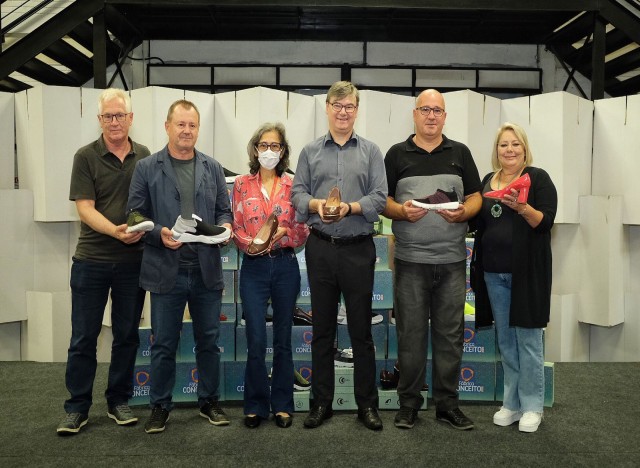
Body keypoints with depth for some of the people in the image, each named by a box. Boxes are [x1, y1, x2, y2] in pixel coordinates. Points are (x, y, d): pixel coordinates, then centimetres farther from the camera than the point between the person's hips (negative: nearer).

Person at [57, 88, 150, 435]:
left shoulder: (144, 156, 6)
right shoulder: (86, 157, -3)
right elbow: (85, 209, -10)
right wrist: (116, 231, -26)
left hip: (133, 260, 3)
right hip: (91, 260, -2)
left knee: (127, 335, 10)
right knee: (83, 337, 5)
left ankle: (119, 401, 25)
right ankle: (77, 407, 18)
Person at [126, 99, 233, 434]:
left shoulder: (213, 168, 10)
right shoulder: (147, 168, 1)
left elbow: (224, 210, 13)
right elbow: (135, 215, -1)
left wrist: (224, 225, -8)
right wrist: (159, 233, -17)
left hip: (207, 269, 3)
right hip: (166, 271, -2)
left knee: (209, 341, 12)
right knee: (164, 344, 7)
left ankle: (209, 401, 28)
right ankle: (160, 406, 23)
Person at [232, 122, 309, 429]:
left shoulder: (292, 185, 4)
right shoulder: (242, 184, 5)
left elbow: (303, 230, 3)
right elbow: (236, 229, 2)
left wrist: (284, 233, -17)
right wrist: (252, 244, -17)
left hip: (285, 265, 1)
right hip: (254, 267, 0)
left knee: (283, 340, 8)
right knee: (256, 341, -2)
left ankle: (282, 405, 21)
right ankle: (256, 405, 15)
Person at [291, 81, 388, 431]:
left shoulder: (371, 152, 6)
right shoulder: (310, 152, 10)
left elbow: (379, 198, -3)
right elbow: (297, 194, 3)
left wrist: (350, 207, -20)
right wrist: (317, 204, -17)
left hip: (358, 248, -1)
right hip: (320, 247, 2)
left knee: (361, 329, 5)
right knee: (322, 328, 9)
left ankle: (367, 404, 17)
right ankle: (321, 402, 21)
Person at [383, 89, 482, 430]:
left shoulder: (460, 153, 12)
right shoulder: (397, 154, 7)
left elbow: (476, 197, 11)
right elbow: (382, 200, 6)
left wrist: (463, 212, -10)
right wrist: (401, 211, -14)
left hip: (452, 260, 2)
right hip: (410, 260, -1)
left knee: (450, 334, 6)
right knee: (411, 334, 4)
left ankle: (447, 403, 19)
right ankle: (409, 403, 17)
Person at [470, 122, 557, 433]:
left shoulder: (538, 178, -4)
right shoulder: (488, 181, 12)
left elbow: (545, 222, -12)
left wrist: (522, 207, -28)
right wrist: (477, 265, 10)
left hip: (526, 271, -5)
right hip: (494, 271, 5)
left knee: (527, 338, 1)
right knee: (505, 339, 12)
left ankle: (532, 406, 14)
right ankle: (512, 402, 23)